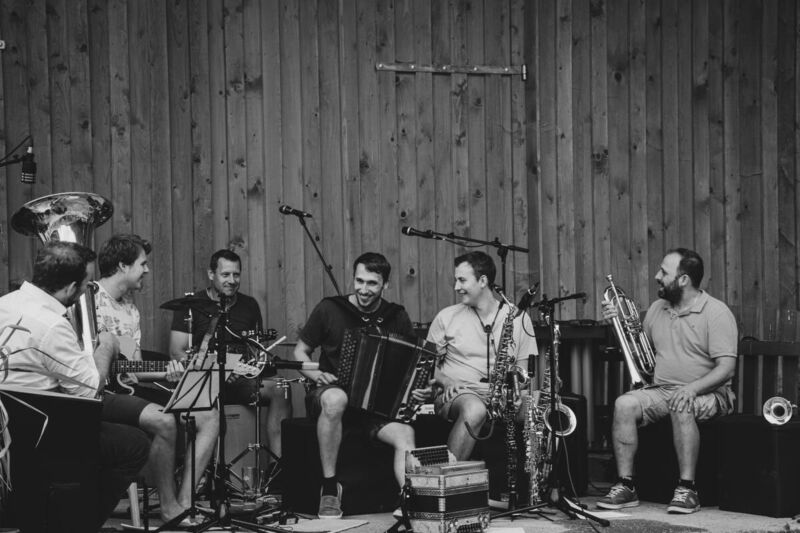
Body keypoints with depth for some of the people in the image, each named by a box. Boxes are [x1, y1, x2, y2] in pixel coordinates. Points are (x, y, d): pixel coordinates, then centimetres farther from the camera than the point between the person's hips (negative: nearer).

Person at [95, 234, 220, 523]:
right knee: (164, 421, -34)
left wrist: (164, 373, 0)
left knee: (209, 416, -2)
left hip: (128, 388, 10)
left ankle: (185, 502, -6)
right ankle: (168, 507, -15)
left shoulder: (130, 306, 18)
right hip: (98, 392, -10)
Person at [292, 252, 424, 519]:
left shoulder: (397, 317, 7)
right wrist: (316, 375, -12)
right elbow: (300, 352, 10)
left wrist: (417, 389, -9)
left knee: (405, 434, -30)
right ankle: (329, 487, -27)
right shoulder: (329, 309, 1)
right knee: (335, 399, -39)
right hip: (331, 392, -2)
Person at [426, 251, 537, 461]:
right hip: (457, 394, -2)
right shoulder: (447, 317, 9)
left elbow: (523, 368, 12)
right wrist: (446, 381, -9)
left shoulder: (518, 318, 10)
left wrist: (519, 374, -13)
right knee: (474, 409, -40)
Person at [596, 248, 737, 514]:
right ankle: (625, 486, -20)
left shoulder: (716, 312, -8)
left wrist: (692, 388, -31)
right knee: (624, 404, -23)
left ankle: (687, 489, -30)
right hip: (661, 390, 6)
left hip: (706, 393, -5)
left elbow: (725, 368, -16)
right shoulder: (657, 309, 13)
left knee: (680, 406, -38)